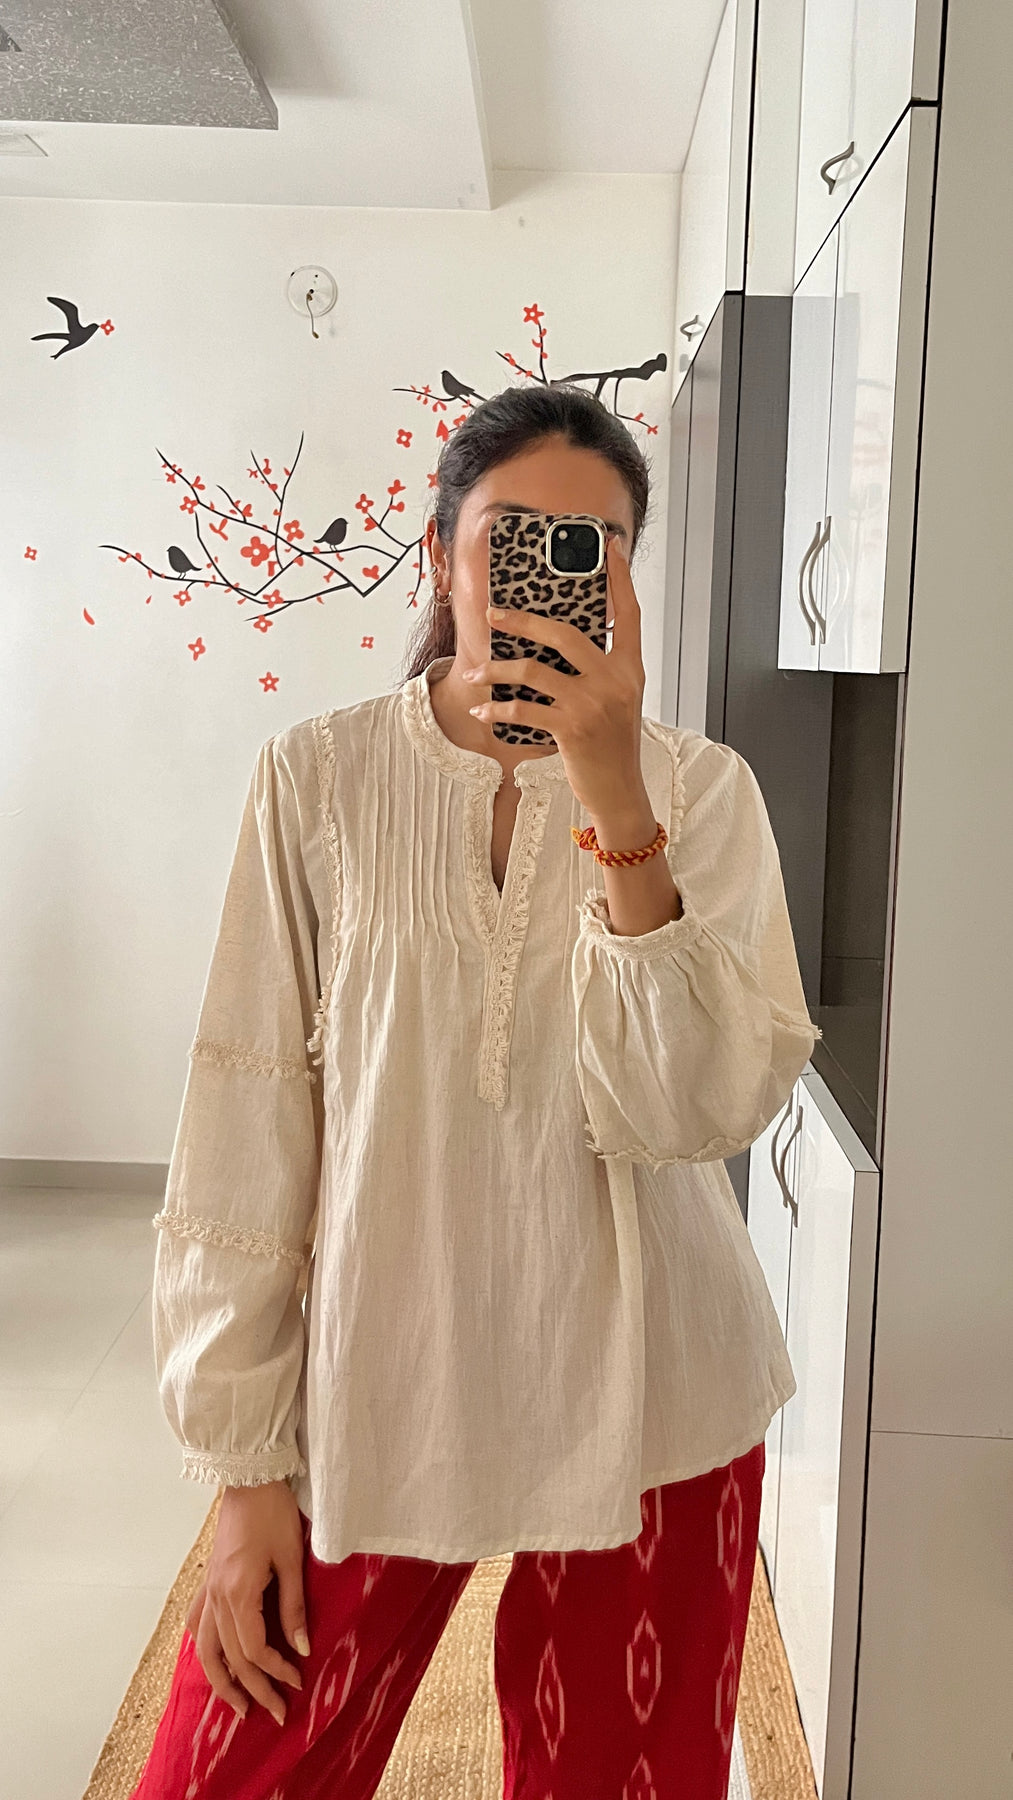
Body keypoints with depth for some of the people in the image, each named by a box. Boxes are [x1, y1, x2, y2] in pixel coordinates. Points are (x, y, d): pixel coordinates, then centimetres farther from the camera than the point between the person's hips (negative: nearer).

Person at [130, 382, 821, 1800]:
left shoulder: (701, 790, -4)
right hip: (375, 1387, 0)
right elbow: (248, 1125, -4)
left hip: (643, 1407, 1)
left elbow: (705, 1108, -15)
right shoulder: (321, 775, -6)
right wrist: (245, 1462, -2)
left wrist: (616, 802, -25)